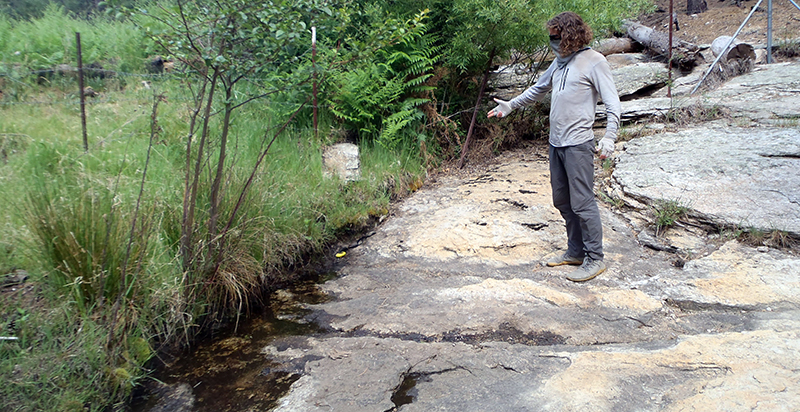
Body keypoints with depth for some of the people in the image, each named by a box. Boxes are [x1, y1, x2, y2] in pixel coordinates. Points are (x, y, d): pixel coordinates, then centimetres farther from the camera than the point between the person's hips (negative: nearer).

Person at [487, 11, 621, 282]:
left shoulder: (594, 62, -7)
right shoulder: (560, 61, 16)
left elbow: (612, 104, -10)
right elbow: (538, 90, 31)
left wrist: (609, 138, -23)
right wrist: (510, 105, 35)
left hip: (578, 144, -8)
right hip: (556, 142, 8)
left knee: (582, 202, -7)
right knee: (562, 200, 12)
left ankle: (595, 259, 4)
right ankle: (576, 251, 25)